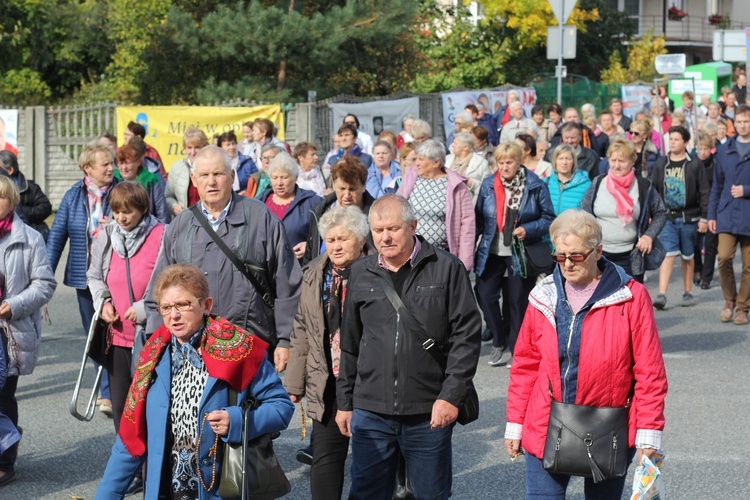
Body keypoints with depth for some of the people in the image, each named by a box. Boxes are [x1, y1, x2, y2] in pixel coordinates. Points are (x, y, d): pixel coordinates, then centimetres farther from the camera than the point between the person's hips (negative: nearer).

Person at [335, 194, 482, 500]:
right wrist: (344, 402, 15)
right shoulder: (361, 274, 10)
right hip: (370, 412, 3)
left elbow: (466, 335, -4)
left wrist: (451, 396, -9)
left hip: (430, 413, -3)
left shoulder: (446, 269, -1)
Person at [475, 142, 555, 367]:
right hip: (491, 252, 3)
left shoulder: (535, 186, -6)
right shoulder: (488, 185, 2)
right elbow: (479, 218, 10)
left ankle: (515, 348, 19)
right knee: (485, 294, -5)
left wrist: (528, 230, -16)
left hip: (521, 254, -3)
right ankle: (499, 342, 14)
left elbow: (548, 218, 0)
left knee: (518, 301, 4)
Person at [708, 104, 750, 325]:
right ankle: (729, 300, 8)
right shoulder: (724, 151, 9)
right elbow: (717, 185, 14)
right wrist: (712, 214, 10)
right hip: (727, 214, 2)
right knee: (724, 257, -11)